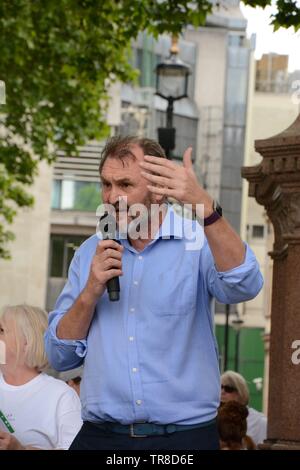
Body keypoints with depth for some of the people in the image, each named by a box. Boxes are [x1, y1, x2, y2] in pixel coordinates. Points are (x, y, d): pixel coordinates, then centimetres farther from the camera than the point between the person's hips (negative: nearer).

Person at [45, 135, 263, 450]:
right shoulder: (91, 253, 8)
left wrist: (204, 207, -36)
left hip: (185, 437, -3)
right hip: (100, 436, 3)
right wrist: (91, 292, -10)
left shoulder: (199, 242, -3)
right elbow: (60, 357, 7)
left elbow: (243, 287, -25)